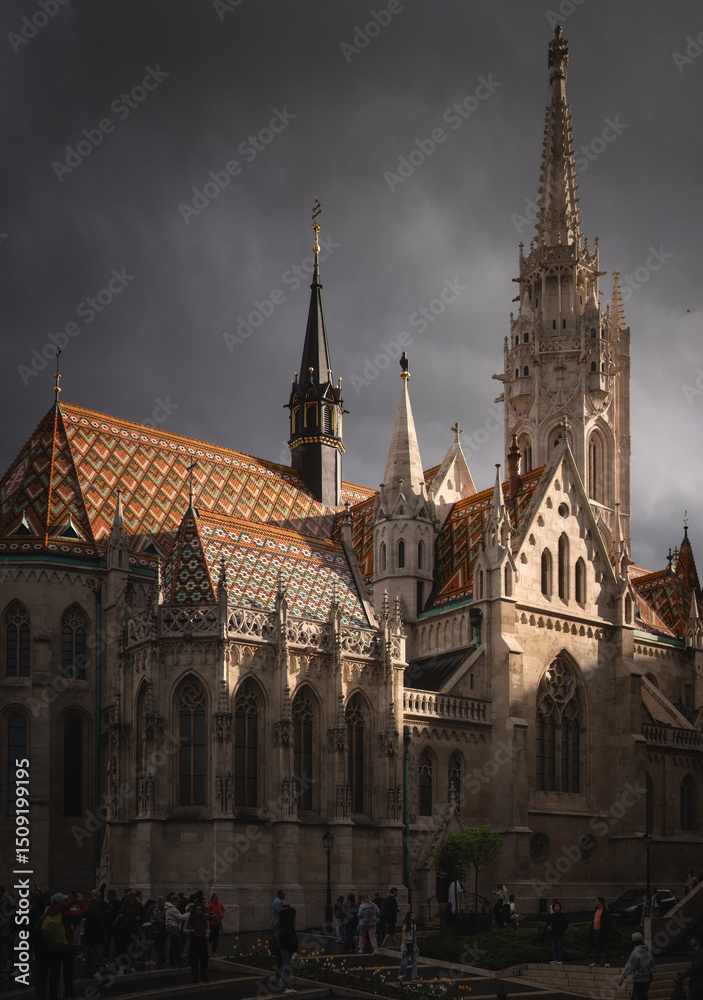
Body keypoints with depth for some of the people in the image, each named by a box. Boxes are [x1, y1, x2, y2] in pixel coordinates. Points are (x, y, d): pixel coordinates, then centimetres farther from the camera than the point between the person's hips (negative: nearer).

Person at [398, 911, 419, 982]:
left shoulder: (414, 925, 9)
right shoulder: (406, 925, -10)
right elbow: (404, 936, -12)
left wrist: (416, 944, 13)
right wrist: (405, 947, -17)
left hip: (413, 944, 6)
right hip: (407, 943, -6)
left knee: (415, 961, 1)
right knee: (404, 962, 1)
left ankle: (414, 977, 4)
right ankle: (401, 977, 12)